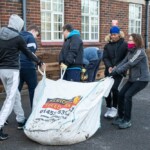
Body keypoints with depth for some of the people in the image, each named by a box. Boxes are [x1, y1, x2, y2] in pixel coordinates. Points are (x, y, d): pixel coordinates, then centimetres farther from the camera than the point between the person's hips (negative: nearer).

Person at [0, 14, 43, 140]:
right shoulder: (18, 38, -9)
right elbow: (27, 52, 1)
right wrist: (38, 61, 15)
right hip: (12, 70, -7)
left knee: (15, 94, 19)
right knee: (10, 98, -6)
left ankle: (21, 119, 30)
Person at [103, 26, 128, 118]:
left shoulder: (124, 44, -1)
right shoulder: (108, 45, 9)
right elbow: (105, 57, 3)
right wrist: (109, 67, -15)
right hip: (109, 71, 4)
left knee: (114, 88, -14)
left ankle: (114, 108, 4)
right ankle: (109, 108, 16)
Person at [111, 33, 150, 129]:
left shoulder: (140, 52, -17)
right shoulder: (130, 52, 10)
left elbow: (129, 64, -23)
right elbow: (123, 62, 1)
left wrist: (116, 71, -23)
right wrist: (113, 71, -13)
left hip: (142, 79, -8)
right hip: (132, 78, 8)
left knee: (128, 95, -19)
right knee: (121, 94, 0)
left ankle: (127, 120, -8)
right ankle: (120, 117, 14)